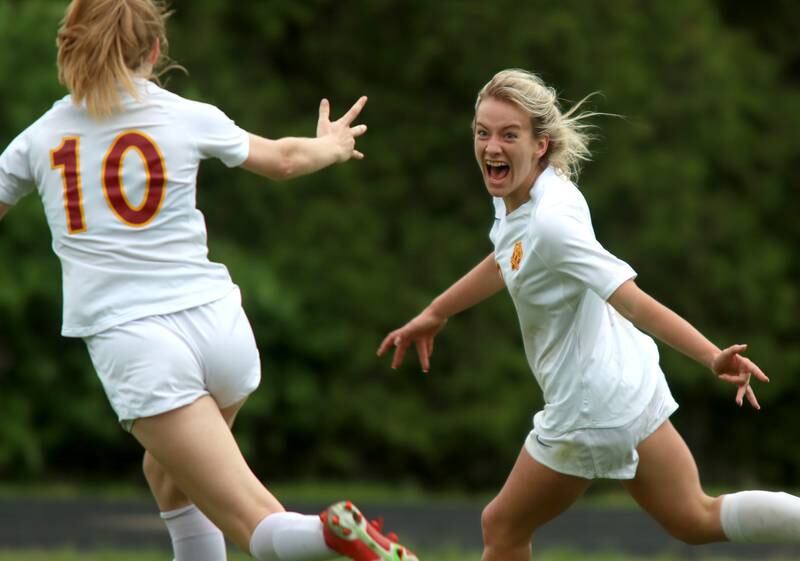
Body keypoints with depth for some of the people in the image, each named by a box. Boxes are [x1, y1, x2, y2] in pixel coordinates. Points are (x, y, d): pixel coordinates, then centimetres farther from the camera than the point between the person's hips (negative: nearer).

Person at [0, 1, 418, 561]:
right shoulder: (187, 117, 5)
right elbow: (283, 159, 23)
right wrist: (331, 146, 44)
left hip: (130, 342, -2)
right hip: (216, 323, 2)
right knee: (167, 473, 32)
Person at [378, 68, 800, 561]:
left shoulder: (550, 222, -28)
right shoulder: (516, 196, -1)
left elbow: (633, 302, -33)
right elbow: (504, 262, 21)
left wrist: (713, 357, -43)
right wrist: (434, 314, 32)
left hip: (589, 407, -9)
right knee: (697, 521, 15)